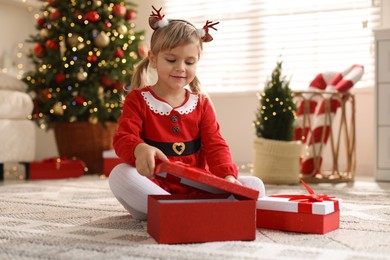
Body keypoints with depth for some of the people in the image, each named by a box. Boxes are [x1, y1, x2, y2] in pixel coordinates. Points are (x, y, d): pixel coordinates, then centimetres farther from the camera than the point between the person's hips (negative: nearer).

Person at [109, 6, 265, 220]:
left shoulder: (202, 104, 10)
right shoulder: (138, 99, 3)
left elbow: (215, 145, 1)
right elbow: (123, 138, -12)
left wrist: (227, 176, -22)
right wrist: (140, 149, -39)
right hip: (153, 188, -3)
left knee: (255, 186, -16)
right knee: (119, 175, -33)